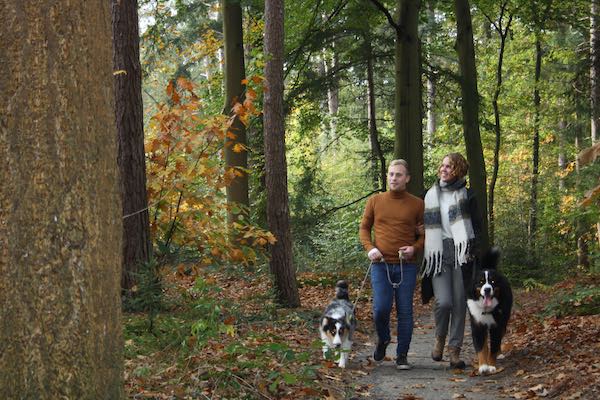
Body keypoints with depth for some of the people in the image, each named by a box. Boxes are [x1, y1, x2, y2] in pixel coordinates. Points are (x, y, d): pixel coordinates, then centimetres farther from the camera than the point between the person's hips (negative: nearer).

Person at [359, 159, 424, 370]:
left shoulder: (417, 204, 3)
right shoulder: (375, 201, 6)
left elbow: (425, 234, 10)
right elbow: (364, 228, 13)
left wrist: (415, 248, -10)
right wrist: (370, 248, -4)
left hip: (406, 266, 0)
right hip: (381, 265, 0)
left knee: (405, 312, 0)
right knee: (381, 308, -10)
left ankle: (402, 356, 11)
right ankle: (382, 339, 21)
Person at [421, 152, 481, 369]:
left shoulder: (467, 196, 7)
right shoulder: (430, 195, 13)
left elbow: (475, 226, 6)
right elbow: (425, 226, 20)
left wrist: (470, 251, -6)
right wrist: (426, 253, 11)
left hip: (460, 254, 0)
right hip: (438, 254, 1)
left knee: (459, 303, -1)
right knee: (443, 301, -14)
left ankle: (455, 349, 8)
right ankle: (440, 338, 12)